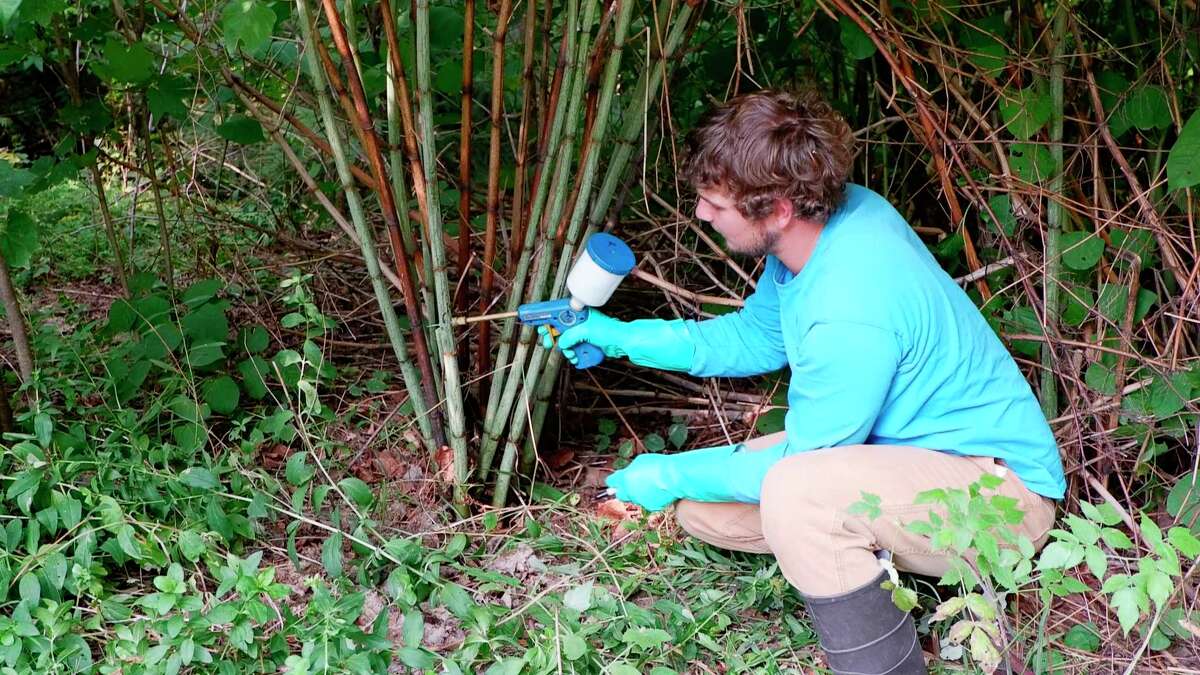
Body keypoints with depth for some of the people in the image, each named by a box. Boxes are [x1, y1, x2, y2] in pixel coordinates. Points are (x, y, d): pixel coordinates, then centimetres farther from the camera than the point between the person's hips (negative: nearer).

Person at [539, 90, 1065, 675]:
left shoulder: (850, 315, -33)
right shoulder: (833, 214, -6)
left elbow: (798, 464, -20)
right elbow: (756, 336, 12)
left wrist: (672, 476, -7)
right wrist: (624, 337, 5)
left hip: (999, 491, -9)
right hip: (901, 449, 9)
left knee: (793, 494, -37)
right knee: (701, 506, 3)